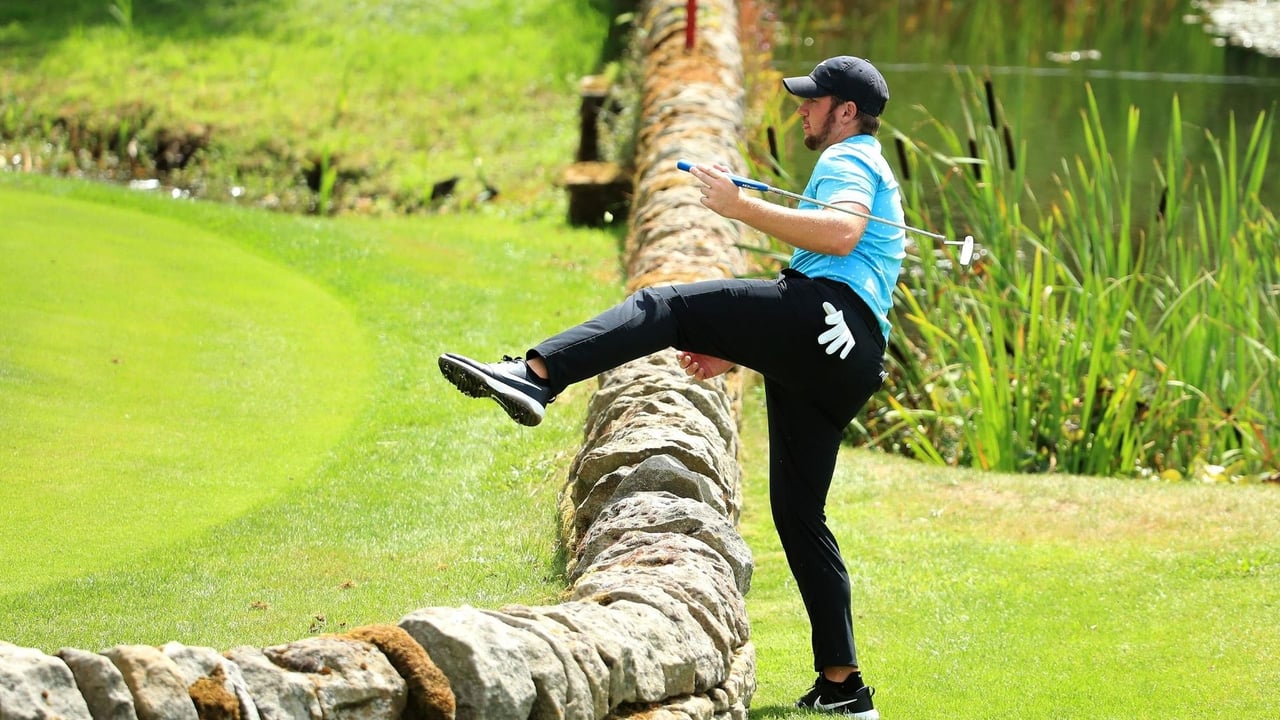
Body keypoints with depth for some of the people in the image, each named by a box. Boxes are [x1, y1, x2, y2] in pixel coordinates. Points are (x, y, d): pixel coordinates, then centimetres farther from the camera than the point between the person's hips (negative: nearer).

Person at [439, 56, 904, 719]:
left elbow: (841, 234, -18)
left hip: (826, 316, -10)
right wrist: (734, 353, 31)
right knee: (798, 511, 11)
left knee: (665, 306, -17)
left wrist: (740, 207, -16)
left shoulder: (848, 161, 6)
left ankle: (533, 374, -39)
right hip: (842, 367, 10)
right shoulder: (864, 172, 38)